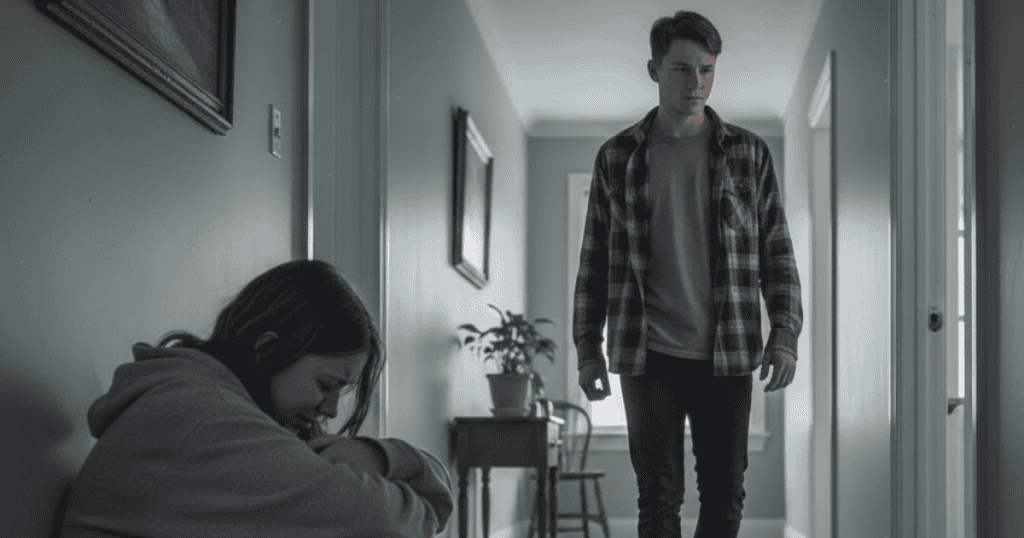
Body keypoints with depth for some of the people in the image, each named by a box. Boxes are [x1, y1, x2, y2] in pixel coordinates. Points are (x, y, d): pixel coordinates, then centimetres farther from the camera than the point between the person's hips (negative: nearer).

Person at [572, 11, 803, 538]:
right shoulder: (617, 156, 6)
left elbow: (777, 250, 8)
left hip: (726, 356, 1)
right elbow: (595, 258, 10)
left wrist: (785, 334, -3)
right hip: (648, 356, -1)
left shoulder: (748, 153, 6)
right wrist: (588, 347, 6)